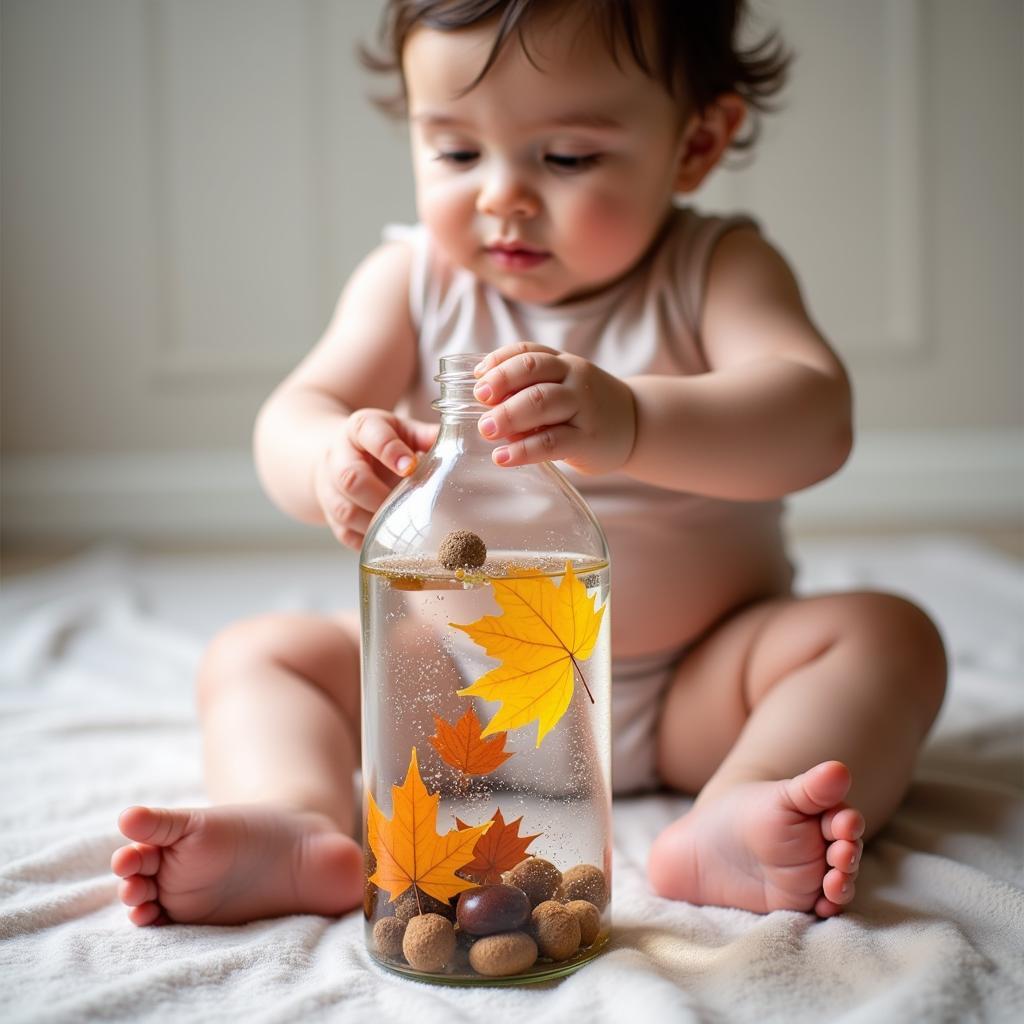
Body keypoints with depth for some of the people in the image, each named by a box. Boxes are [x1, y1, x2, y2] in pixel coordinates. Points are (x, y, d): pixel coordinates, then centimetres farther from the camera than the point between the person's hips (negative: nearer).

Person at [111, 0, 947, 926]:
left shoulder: (719, 269, -10)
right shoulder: (412, 280, -2)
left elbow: (812, 422, -30)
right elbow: (293, 416, -13)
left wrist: (629, 421, -51)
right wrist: (333, 459, -40)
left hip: (689, 689, -2)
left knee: (887, 635, -23)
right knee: (254, 653, -11)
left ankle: (737, 816, -46)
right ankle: (298, 824, -37)